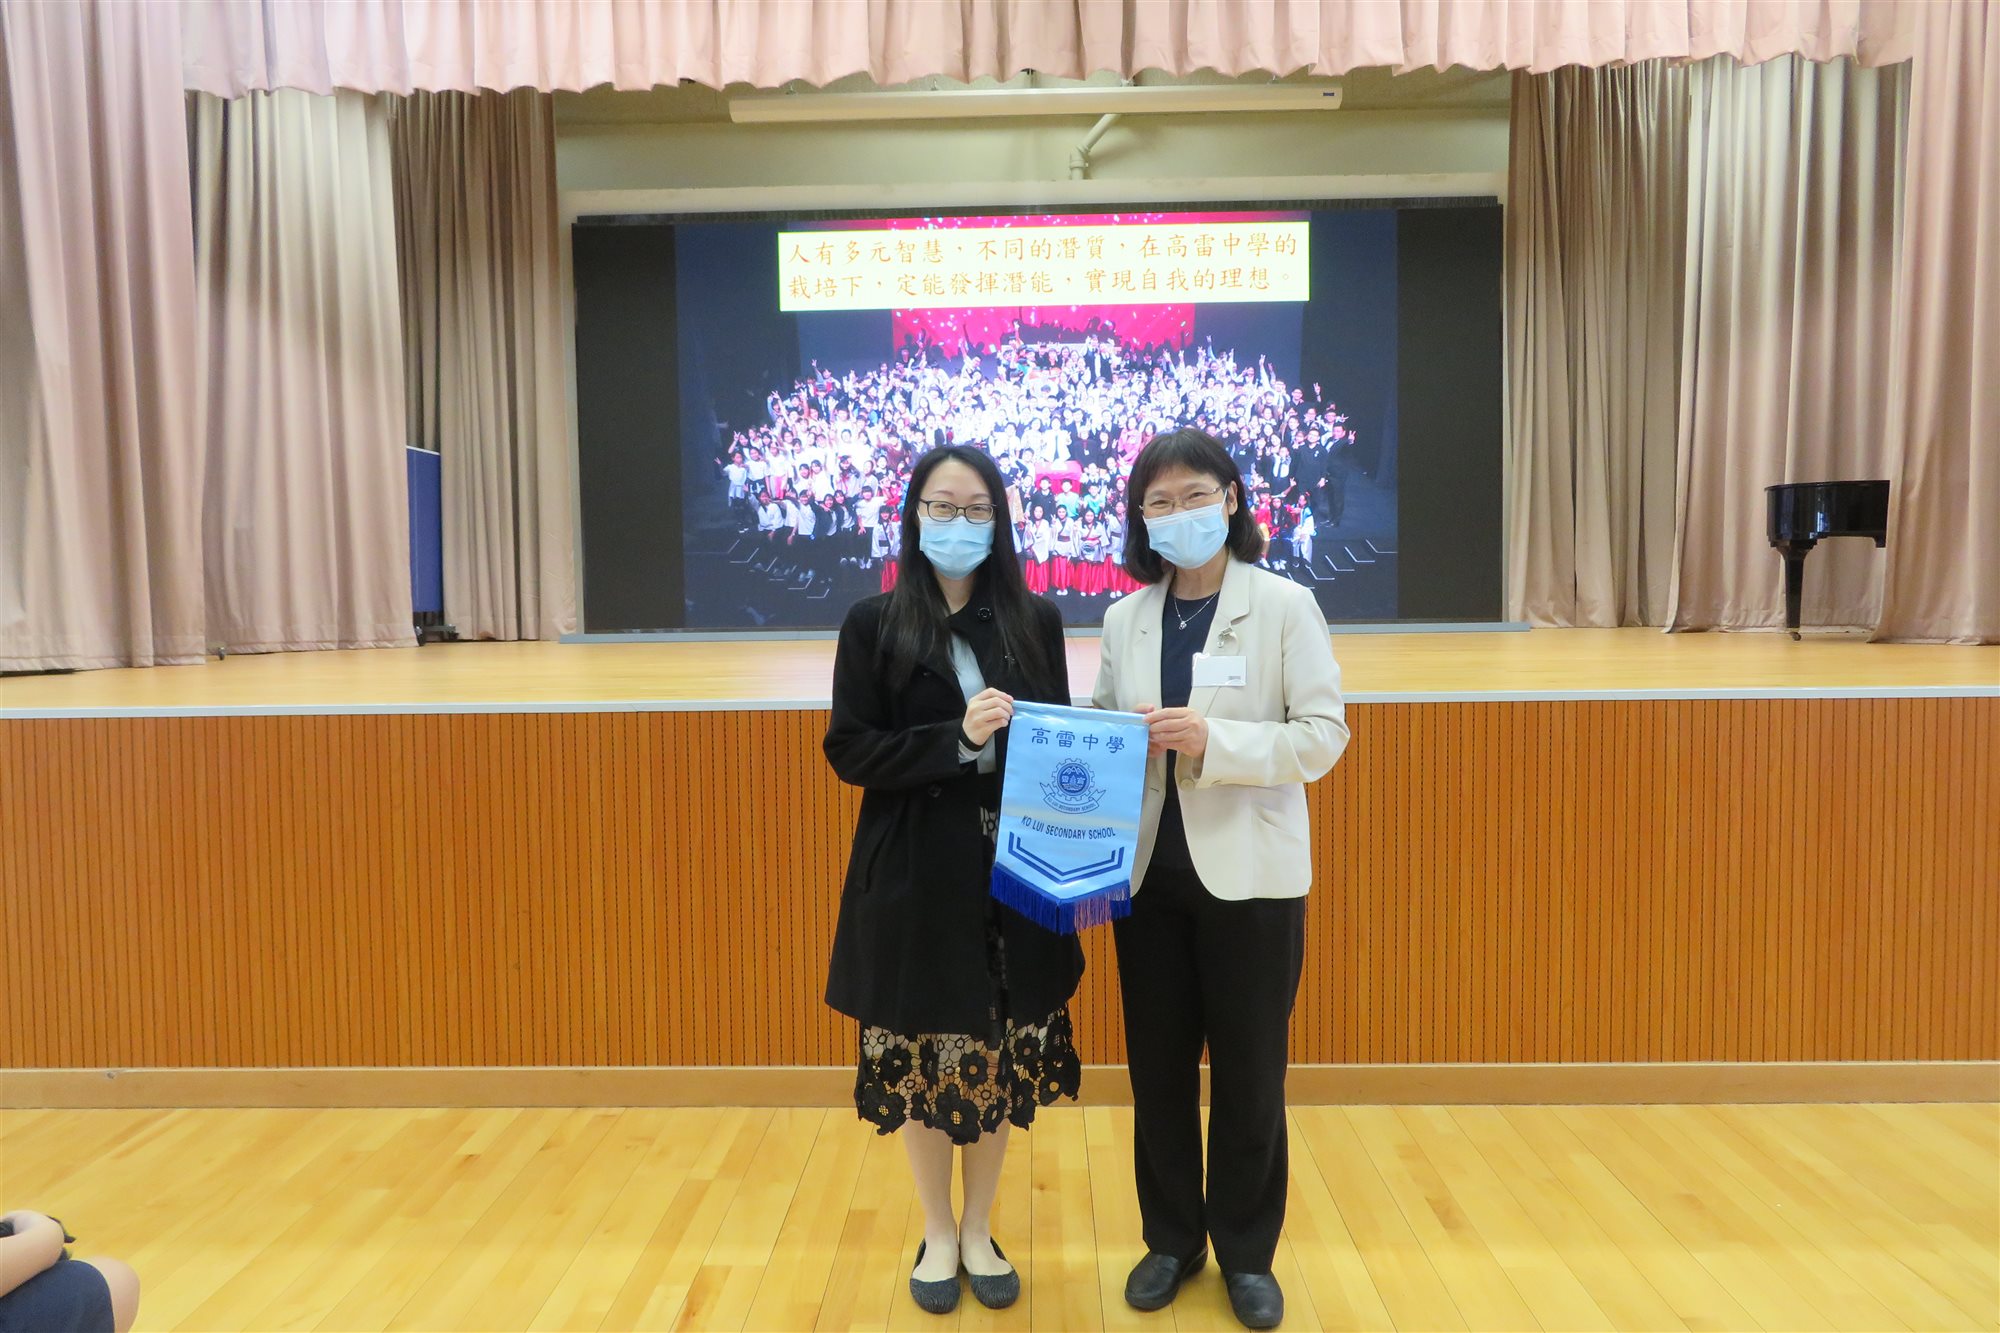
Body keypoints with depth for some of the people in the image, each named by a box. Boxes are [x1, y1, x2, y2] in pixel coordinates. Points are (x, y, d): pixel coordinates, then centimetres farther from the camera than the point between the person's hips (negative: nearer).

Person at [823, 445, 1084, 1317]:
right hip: (916, 877, -1)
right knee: (922, 1056, 8)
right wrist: (958, 739, -19)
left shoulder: (1034, 621, 4)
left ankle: (980, 1231, 32)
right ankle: (937, 1235, 31)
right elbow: (850, 752, -6)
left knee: (1002, 1055, 10)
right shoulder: (874, 624, -1)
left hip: (1012, 872, 2)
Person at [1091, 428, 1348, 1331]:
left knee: (1248, 1074, 9)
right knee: (1157, 1068, 12)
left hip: (1250, 875, -3)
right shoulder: (1124, 619, 5)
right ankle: (1171, 1239, 32)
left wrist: (1214, 740, -23)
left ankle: (1247, 1252, 29)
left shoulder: (1284, 605, -5)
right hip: (1149, 873, 3)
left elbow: (1324, 736, -10)